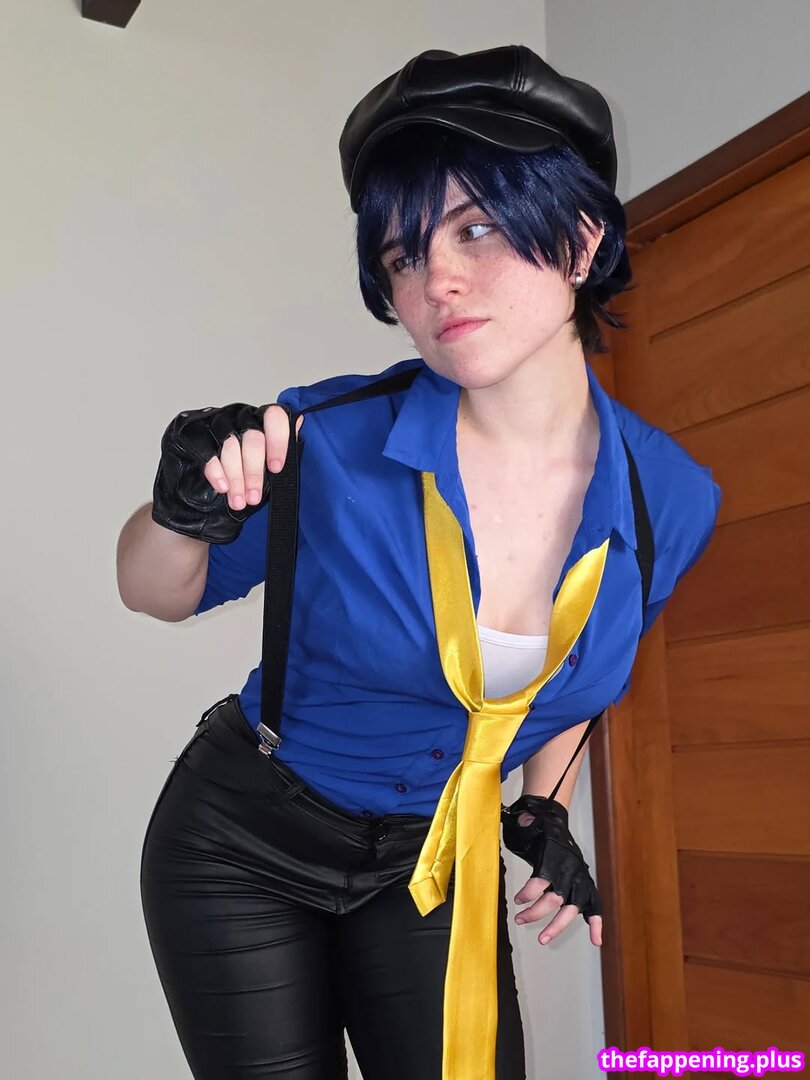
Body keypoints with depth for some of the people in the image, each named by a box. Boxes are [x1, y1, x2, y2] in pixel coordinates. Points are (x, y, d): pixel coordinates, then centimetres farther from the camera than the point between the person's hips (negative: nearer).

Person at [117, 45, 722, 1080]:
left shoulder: (673, 501, -13)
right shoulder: (331, 443, -24)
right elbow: (158, 594, -7)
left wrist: (545, 809, 6)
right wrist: (185, 514, -28)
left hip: (437, 858, 3)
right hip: (244, 845, -2)